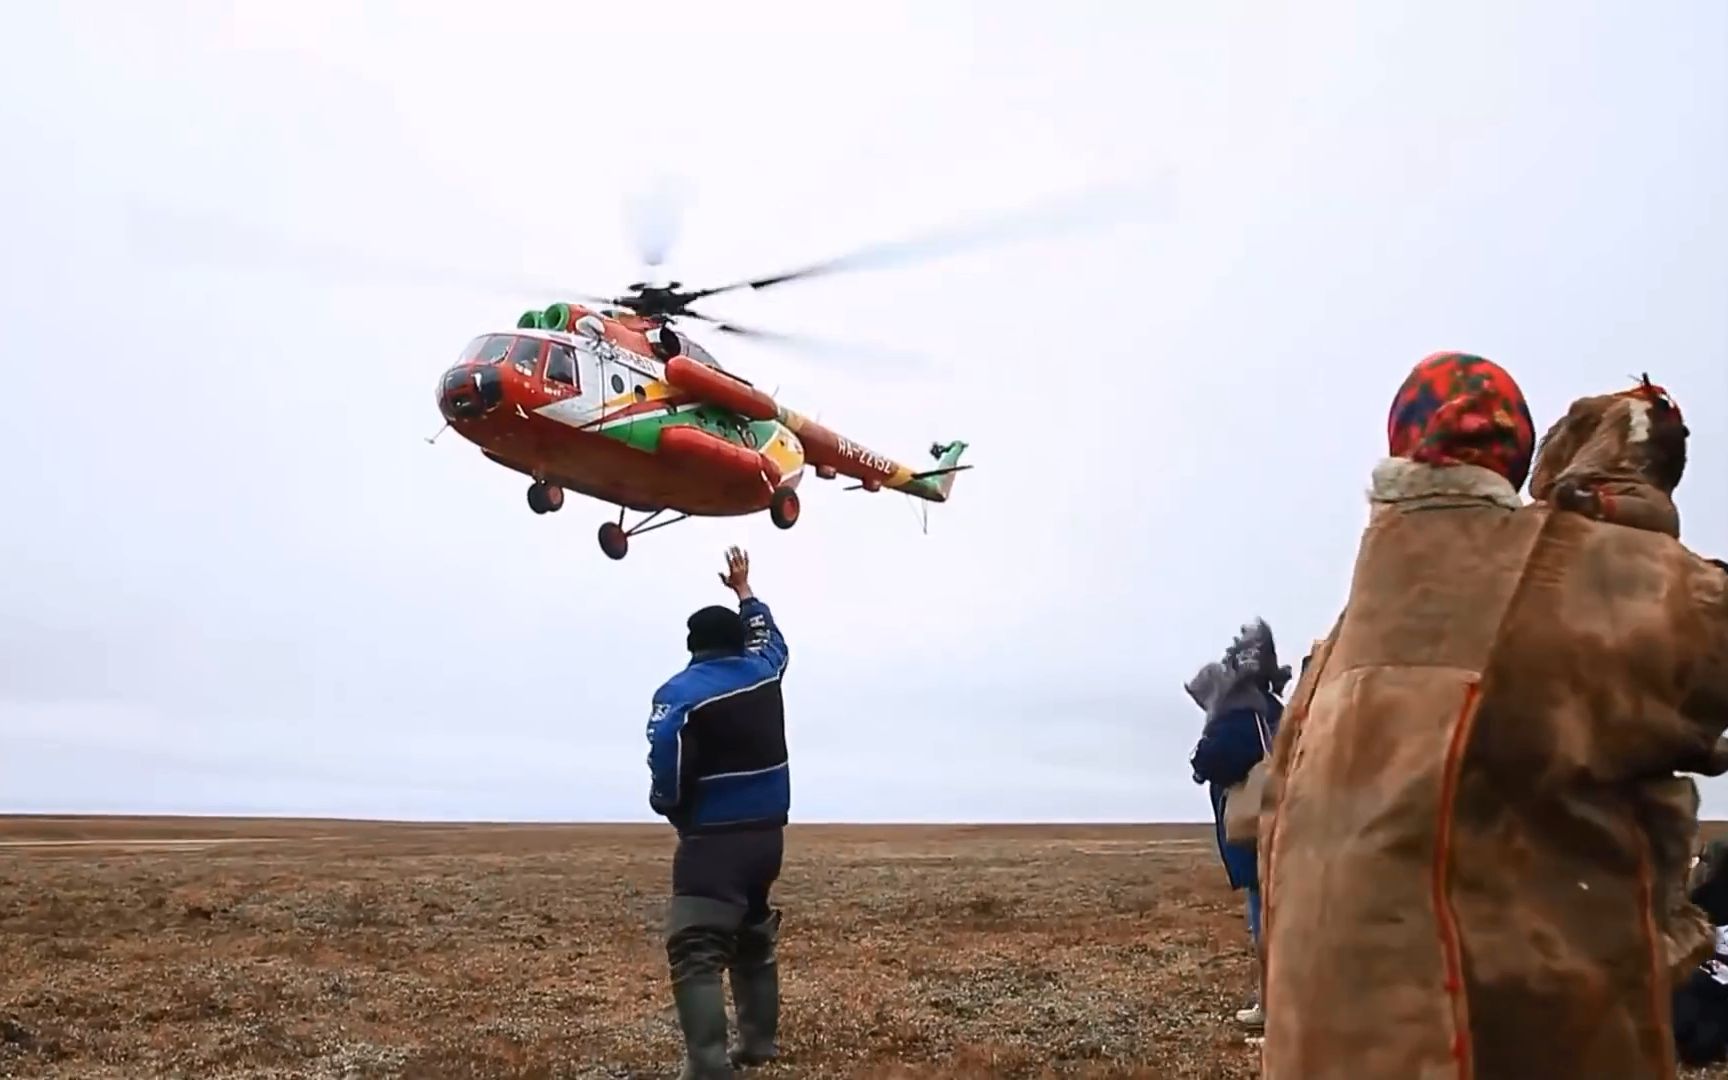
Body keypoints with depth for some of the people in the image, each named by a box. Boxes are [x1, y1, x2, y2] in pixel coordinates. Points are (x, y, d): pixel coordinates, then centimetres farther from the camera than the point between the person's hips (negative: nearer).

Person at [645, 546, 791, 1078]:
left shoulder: (680, 692, -10)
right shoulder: (762, 672, 7)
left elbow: (666, 770, -19)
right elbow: (769, 636, 31)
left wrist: (671, 808, 2)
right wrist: (744, 590, 44)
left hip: (715, 839, -7)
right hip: (768, 833, 7)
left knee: (696, 951, -11)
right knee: (753, 936, 24)